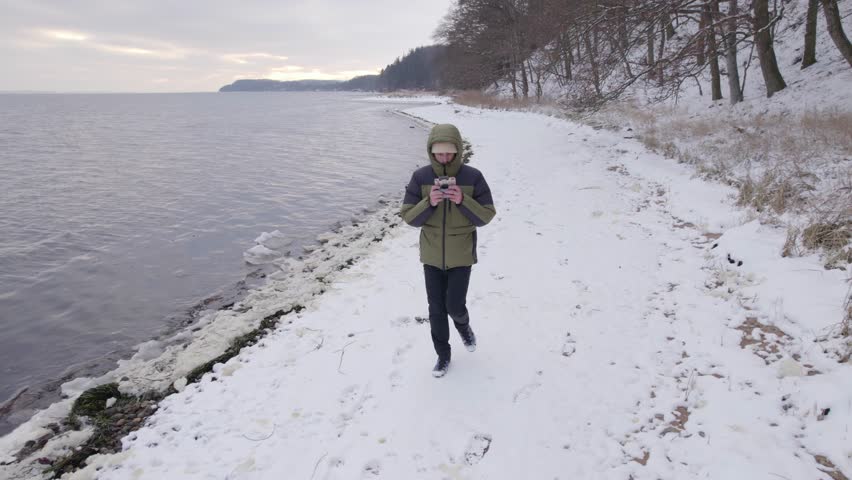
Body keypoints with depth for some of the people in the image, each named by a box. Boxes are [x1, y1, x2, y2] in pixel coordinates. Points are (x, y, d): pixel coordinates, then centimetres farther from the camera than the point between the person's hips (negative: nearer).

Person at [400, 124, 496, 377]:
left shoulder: (472, 177, -12)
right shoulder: (420, 177, -9)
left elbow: (486, 216, -9)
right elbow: (408, 217, -8)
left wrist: (463, 201, -27)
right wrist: (429, 203, -27)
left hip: (461, 255, -1)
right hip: (432, 255, 2)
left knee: (454, 305, -1)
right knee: (436, 309, 9)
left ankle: (464, 326, 37)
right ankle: (443, 354, 30)